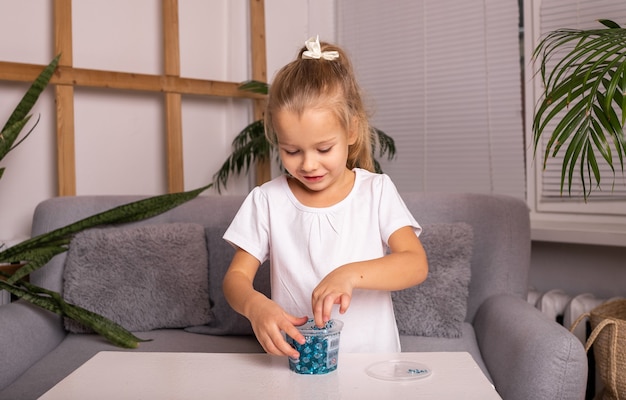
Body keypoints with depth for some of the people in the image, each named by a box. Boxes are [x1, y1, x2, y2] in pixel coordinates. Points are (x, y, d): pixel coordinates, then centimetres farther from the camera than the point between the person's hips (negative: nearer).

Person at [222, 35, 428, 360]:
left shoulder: (377, 191, 2)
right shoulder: (267, 200, 4)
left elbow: (416, 264, -7)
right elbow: (236, 276, 3)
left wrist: (351, 274, -24)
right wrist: (254, 305, -20)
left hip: (372, 359, -2)